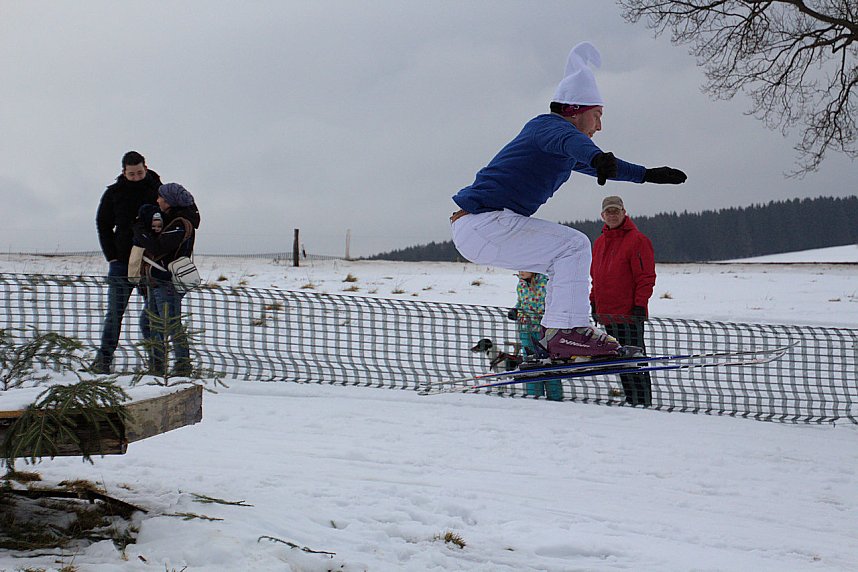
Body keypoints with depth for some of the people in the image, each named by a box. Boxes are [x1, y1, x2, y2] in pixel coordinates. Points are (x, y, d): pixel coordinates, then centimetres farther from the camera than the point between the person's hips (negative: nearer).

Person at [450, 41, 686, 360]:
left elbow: (590, 165, 38)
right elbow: (570, 140, -33)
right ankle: (566, 330, -17)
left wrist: (650, 175, 42)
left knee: (567, 255, 18)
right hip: (483, 223, -11)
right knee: (573, 245, -13)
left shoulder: (563, 153, 22)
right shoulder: (548, 125, -9)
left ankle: (552, 335, 12)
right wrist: (598, 158, -56)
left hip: (477, 226, 11)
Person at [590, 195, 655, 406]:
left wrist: (640, 304, -15)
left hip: (628, 312, -7)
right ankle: (631, 400, 13)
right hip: (607, 314, 7)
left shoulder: (637, 240, -5)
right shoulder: (599, 243, 17)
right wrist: (594, 302, 18)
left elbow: (646, 276, -10)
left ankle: (643, 403, -4)